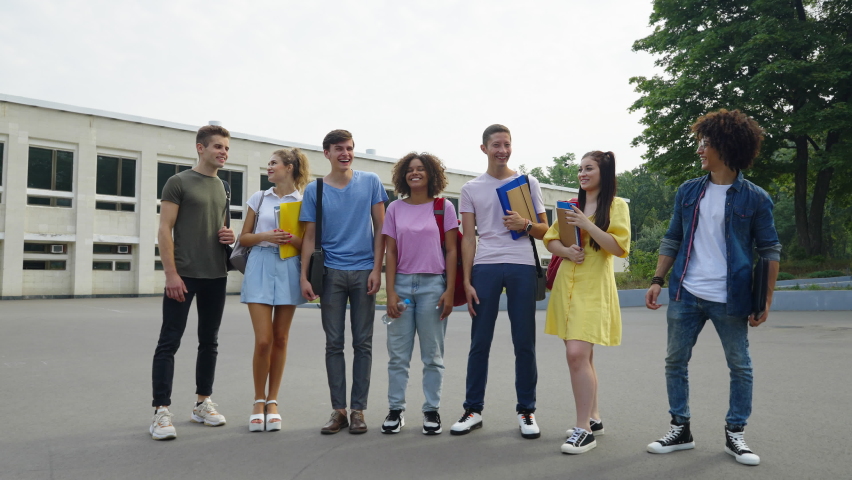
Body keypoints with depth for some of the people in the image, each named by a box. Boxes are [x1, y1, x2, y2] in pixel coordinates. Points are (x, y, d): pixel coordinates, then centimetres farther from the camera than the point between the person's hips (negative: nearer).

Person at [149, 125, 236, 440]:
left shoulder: (222, 188, 16)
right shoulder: (179, 182, -2)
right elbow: (164, 230, -8)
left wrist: (229, 237, 1)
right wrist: (171, 273, -16)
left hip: (216, 276, 6)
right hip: (184, 274, -6)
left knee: (209, 341, 11)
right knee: (169, 342, -4)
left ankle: (203, 403, 22)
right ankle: (161, 411, 1)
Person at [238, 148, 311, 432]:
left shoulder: (304, 201, 4)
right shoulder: (259, 198, 9)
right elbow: (244, 238, 10)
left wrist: (295, 240, -15)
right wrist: (265, 236, -9)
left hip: (289, 270, 0)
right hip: (261, 267, 1)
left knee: (280, 339, 6)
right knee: (263, 340, -6)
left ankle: (272, 402, 18)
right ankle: (259, 401, 12)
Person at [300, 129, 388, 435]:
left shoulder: (370, 182, 4)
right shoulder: (314, 190, 5)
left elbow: (380, 228, 3)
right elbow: (310, 236, 6)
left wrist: (377, 268, -5)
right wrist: (304, 276, -2)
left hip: (364, 271, 0)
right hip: (331, 272, 1)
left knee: (362, 343, 4)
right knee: (334, 343, 4)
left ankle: (358, 410, 13)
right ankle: (338, 410, 14)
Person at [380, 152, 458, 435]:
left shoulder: (444, 207, 2)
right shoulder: (395, 209, 7)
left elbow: (451, 251, 1)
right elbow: (391, 253, 5)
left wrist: (449, 290, -6)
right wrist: (390, 292, -3)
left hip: (433, 285, -2)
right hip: (402, 284, 2)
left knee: (432, 355, 6)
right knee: (397, 354, 6)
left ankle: (431, 411, 16)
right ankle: (395, 410, 17)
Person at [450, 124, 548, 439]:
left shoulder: (528, 183, 11)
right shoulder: (471, 189, 11)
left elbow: (544, 230, 12)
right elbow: (468, 238, 7)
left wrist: (525, 225, -11)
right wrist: (467, 281, 0)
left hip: (522, 266, 0)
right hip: (485, 267, 0)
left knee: (524, 343, 3)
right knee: (479, 342, 2)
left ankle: (526, 411, 14)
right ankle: (473, 410, 13)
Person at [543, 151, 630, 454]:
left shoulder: (617, 206, 0)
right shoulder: (572, 205, 17)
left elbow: (619, 247, -10)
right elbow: (550, 239, 13)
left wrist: (587, 225, -18)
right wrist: (566, 251, -8)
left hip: (593, 288, -6)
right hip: (566, 285, 6)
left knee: (577, 353, -16)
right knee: (582, 355, 11)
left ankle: (584, 429, -8)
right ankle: (593, 418, 25)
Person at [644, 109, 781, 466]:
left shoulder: (754, 198, -4)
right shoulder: (688, 191, 6)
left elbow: (769, 250, -1)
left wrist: (766, 299, -5)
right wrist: (658, 280, 3)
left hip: (730, 300, -3)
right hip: (685, 295, 4)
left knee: (740, 367, 7)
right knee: (675, 362, 8)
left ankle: (734, 434, 24)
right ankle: (680, 430, 23)